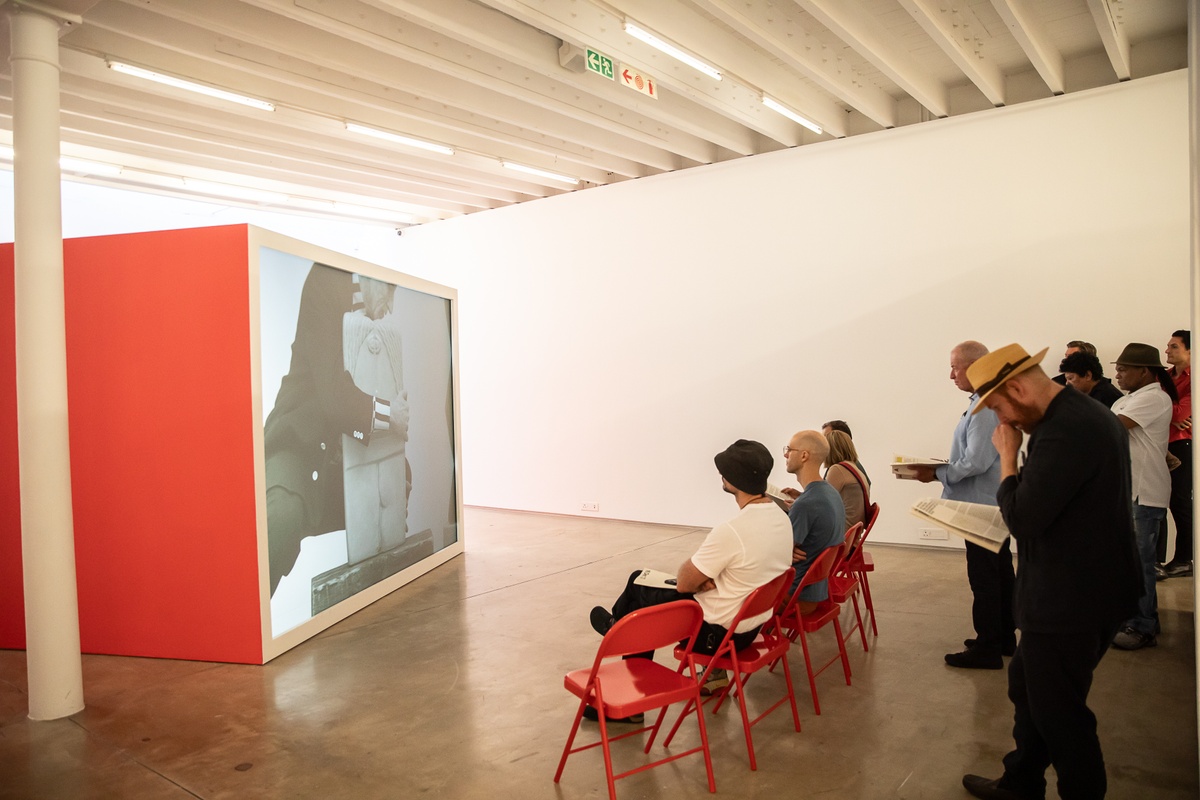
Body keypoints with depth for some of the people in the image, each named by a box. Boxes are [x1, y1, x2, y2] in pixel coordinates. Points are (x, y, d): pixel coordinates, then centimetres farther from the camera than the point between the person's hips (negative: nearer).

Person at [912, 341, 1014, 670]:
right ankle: (1004, 637, 30)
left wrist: (937, 474, -15)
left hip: (983, 506, -10)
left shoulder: (984, 408, -21)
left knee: (984, 580, -1)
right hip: (995, 503, 10)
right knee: (1000, 574, 18)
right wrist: (942, 468, 10)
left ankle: (987, 648, 8)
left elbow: (976, 463, -25)